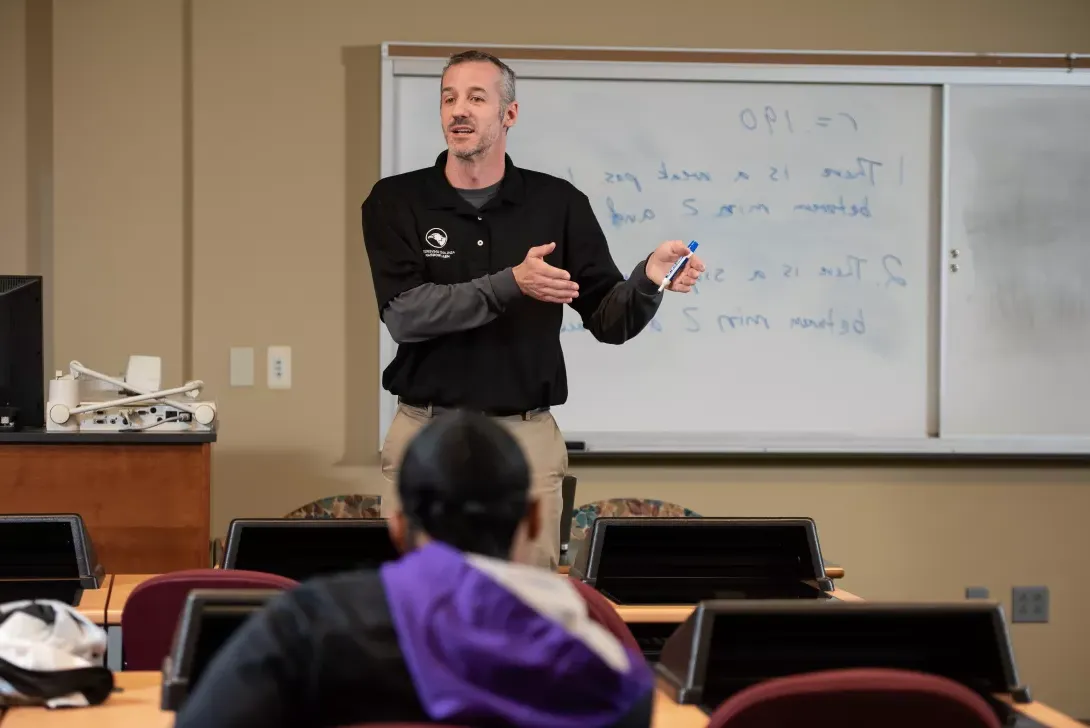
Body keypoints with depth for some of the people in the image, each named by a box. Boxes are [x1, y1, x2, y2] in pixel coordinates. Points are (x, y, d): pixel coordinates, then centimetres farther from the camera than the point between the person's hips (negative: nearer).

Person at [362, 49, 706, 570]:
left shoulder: (558, 204, 4)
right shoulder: (396, 201, 0)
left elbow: (609, 322, 3)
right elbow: (404, 314, -13)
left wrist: (648, 279, -19)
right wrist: (511, 284, -23)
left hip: (527, 437, 1)